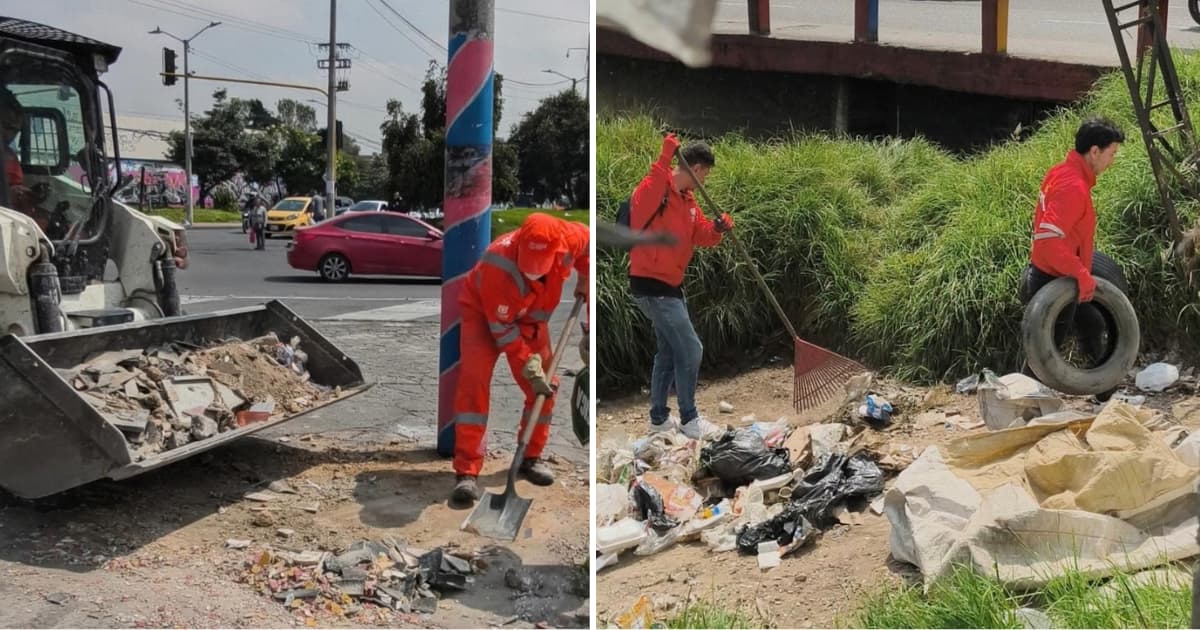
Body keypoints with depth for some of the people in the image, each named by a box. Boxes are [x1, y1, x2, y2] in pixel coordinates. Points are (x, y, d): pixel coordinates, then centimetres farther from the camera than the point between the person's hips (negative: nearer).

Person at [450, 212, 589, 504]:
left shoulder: (570, 239, -30)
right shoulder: (497, 268, -41)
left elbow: (587, 237, -2)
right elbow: (502, 330, -30)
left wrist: (584, 279, 0)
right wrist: (531, 370, -28)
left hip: (531, 317, 5)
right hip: (484, 313, -5)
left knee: (546, 385, 1)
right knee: (474, 381, -20)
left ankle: (531, 457, 21)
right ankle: (466, 472, -18)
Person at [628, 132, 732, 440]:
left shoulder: (688, 199, 11)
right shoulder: (656, 191, -17)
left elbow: (702, 235, 10)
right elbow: (643, 203, -40)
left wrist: (717, 228, -13)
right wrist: (665, 158, -46)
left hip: (669, 285, 10)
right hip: (652, 286, -10)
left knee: (669, 352, 18)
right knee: (690, 350, -8)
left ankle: (659, 417, 30)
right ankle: (689, 420, 4)